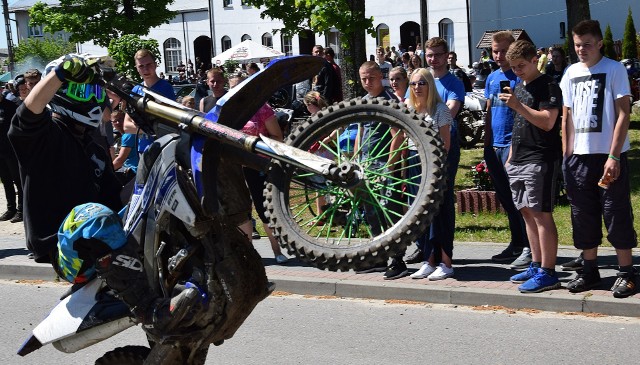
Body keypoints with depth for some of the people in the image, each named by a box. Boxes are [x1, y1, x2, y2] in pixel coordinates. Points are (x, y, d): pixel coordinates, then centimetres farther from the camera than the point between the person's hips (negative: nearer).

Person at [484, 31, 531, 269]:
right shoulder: (491, 78, 15)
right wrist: (487, 143, 14)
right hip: (495, 146, 7)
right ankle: (516, 245, 22)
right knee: (505, 198, 13)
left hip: (513, 144, -7)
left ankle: (529, 248, -3)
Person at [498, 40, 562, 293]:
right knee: (528, 213, 10)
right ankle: (536, 265, 18)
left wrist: (518, 106, -23)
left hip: (540, 160, -8)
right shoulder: (519, 87, 18)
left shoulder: (548, 86, -8)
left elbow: (547, 122, -18)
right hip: (519, 161, 9)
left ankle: (547, 273, -6)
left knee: (541, 214, -8)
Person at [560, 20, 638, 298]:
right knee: (583, 215, 9)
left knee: (616, 215, -2)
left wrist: (613, 156, -14)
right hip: (579, 156, 5)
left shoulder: (614, 70, -4)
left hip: (609, 155, -5)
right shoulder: (571, 73, 11)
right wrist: (566, 155, 7)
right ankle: (590, 270, 19)